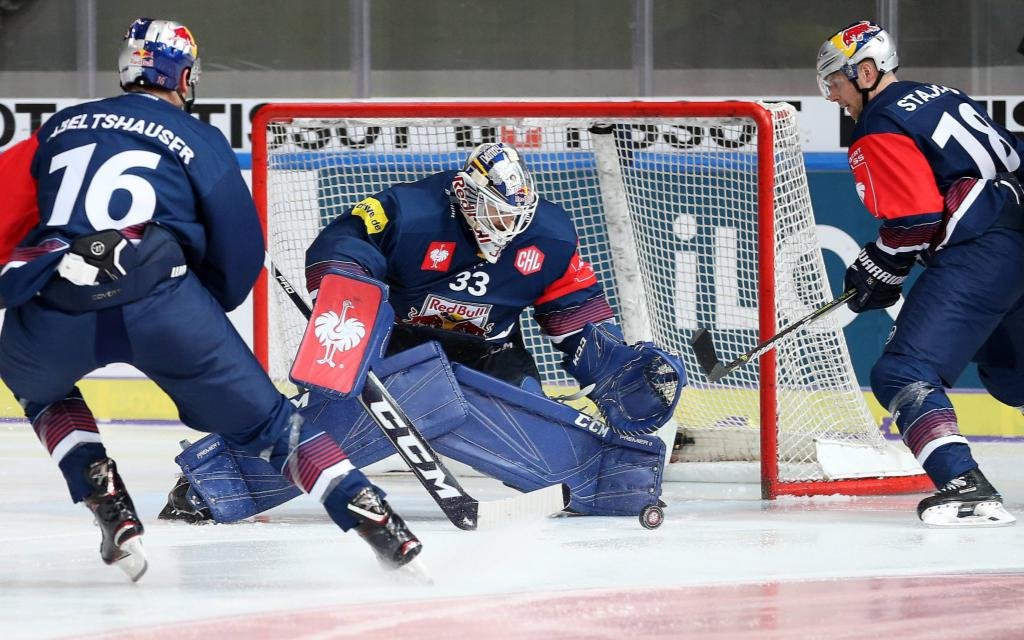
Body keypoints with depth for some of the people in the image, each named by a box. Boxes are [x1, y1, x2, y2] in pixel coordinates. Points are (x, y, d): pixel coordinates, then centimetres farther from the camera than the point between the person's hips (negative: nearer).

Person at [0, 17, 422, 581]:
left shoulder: (60, 127, 25)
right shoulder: (198, 142, 17)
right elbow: (240, 251, 14)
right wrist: (206, 305, 32)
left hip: (51, 309, 2)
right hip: (159, 299, -1)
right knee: (263, 421, 13)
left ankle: (110, 510, 16)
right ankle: (371, 517, 2)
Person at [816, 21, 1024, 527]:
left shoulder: (878, 132, -7)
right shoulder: (939, 98, 20)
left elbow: (915, 219, -16)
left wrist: (880, 269, 1)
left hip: (978, 256, -10)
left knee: (903, 374, -13)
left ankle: (965, 487, -27)